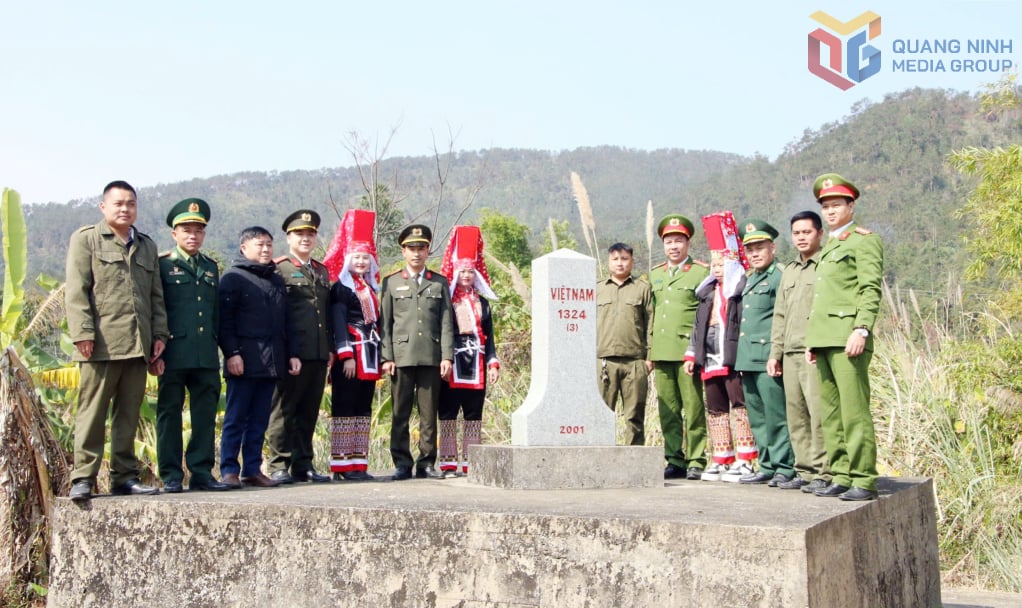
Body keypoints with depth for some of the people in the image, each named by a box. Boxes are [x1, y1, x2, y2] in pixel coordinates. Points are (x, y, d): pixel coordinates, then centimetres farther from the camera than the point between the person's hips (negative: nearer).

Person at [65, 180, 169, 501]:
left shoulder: (147, 245, 21)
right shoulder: (85, 239, 6)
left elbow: (156, 294, 20)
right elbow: (76, 291, -2)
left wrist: (159, 333, 9)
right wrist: (83, 333, -11)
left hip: (138, 344, 5)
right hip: (102, 344, -5)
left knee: (129, 415, 7)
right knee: (92, 413, -3)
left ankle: (124, 476, 12)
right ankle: (83, 478, 1)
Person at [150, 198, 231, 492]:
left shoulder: (211, 267, 17)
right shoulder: (162, 265, 2)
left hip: (206, 356, 5)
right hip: (174, 354, -4)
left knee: (206, 414, 4)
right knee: (170, 413, 1)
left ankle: (202, 471, 11)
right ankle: (171, 476, 7)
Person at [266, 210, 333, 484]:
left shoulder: (322, 271, 19)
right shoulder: (278, 269, 0)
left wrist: (330, 348, 16)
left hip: (319, 355, 6)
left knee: (309, 412, 10)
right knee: (283, 411, 0)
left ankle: (304, 464, 16)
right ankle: (279, 466, 5)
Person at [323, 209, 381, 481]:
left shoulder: (372, 289, 19)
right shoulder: (341, 287, -3)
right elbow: (338, 323, -11)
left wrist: (380, 359, 15)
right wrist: (346, 356, -18)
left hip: (369, 358, 7)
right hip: (350, 356, -7)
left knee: (363, 410, 8)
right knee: (344, 408, -5)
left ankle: (359, 464, 12)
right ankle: (341, 464, -2)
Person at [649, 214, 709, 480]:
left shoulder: (701, 273, 3)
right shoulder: (655, 275, 19)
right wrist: (649, 350, 14)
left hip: (688, 352, -5)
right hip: (661, 353, 5)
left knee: (693, 409, -3)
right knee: (668, 411, 6)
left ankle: (696, 461, 3)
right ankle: (675, 461, 12)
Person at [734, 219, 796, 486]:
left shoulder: (781, 277, -5)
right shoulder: (749, 279, 21)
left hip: (769, 360, -9)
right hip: (748, 360, 9)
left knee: (776, 416, -7)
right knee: (758, 418, 12)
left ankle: (785, 468, -1)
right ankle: (767, 467, 18)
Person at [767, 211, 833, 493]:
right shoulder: (788, 272, 22)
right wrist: (775, 353, 16)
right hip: (790, 354, 7)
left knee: (819, 414, -10)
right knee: (796, 415, 7)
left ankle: (823, 473, -5)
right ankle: (805, 471, 13)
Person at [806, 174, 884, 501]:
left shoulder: (864, 241, -1)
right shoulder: (828, 247, 23)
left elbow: (871, 290, -11)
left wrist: (861, 329, -20)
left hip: (847, 337, -8)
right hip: (824, 339, 8)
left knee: (854, 411, -9)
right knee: (830, 413, 7)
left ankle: (863, 480, -6)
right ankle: (840, 476, 11)